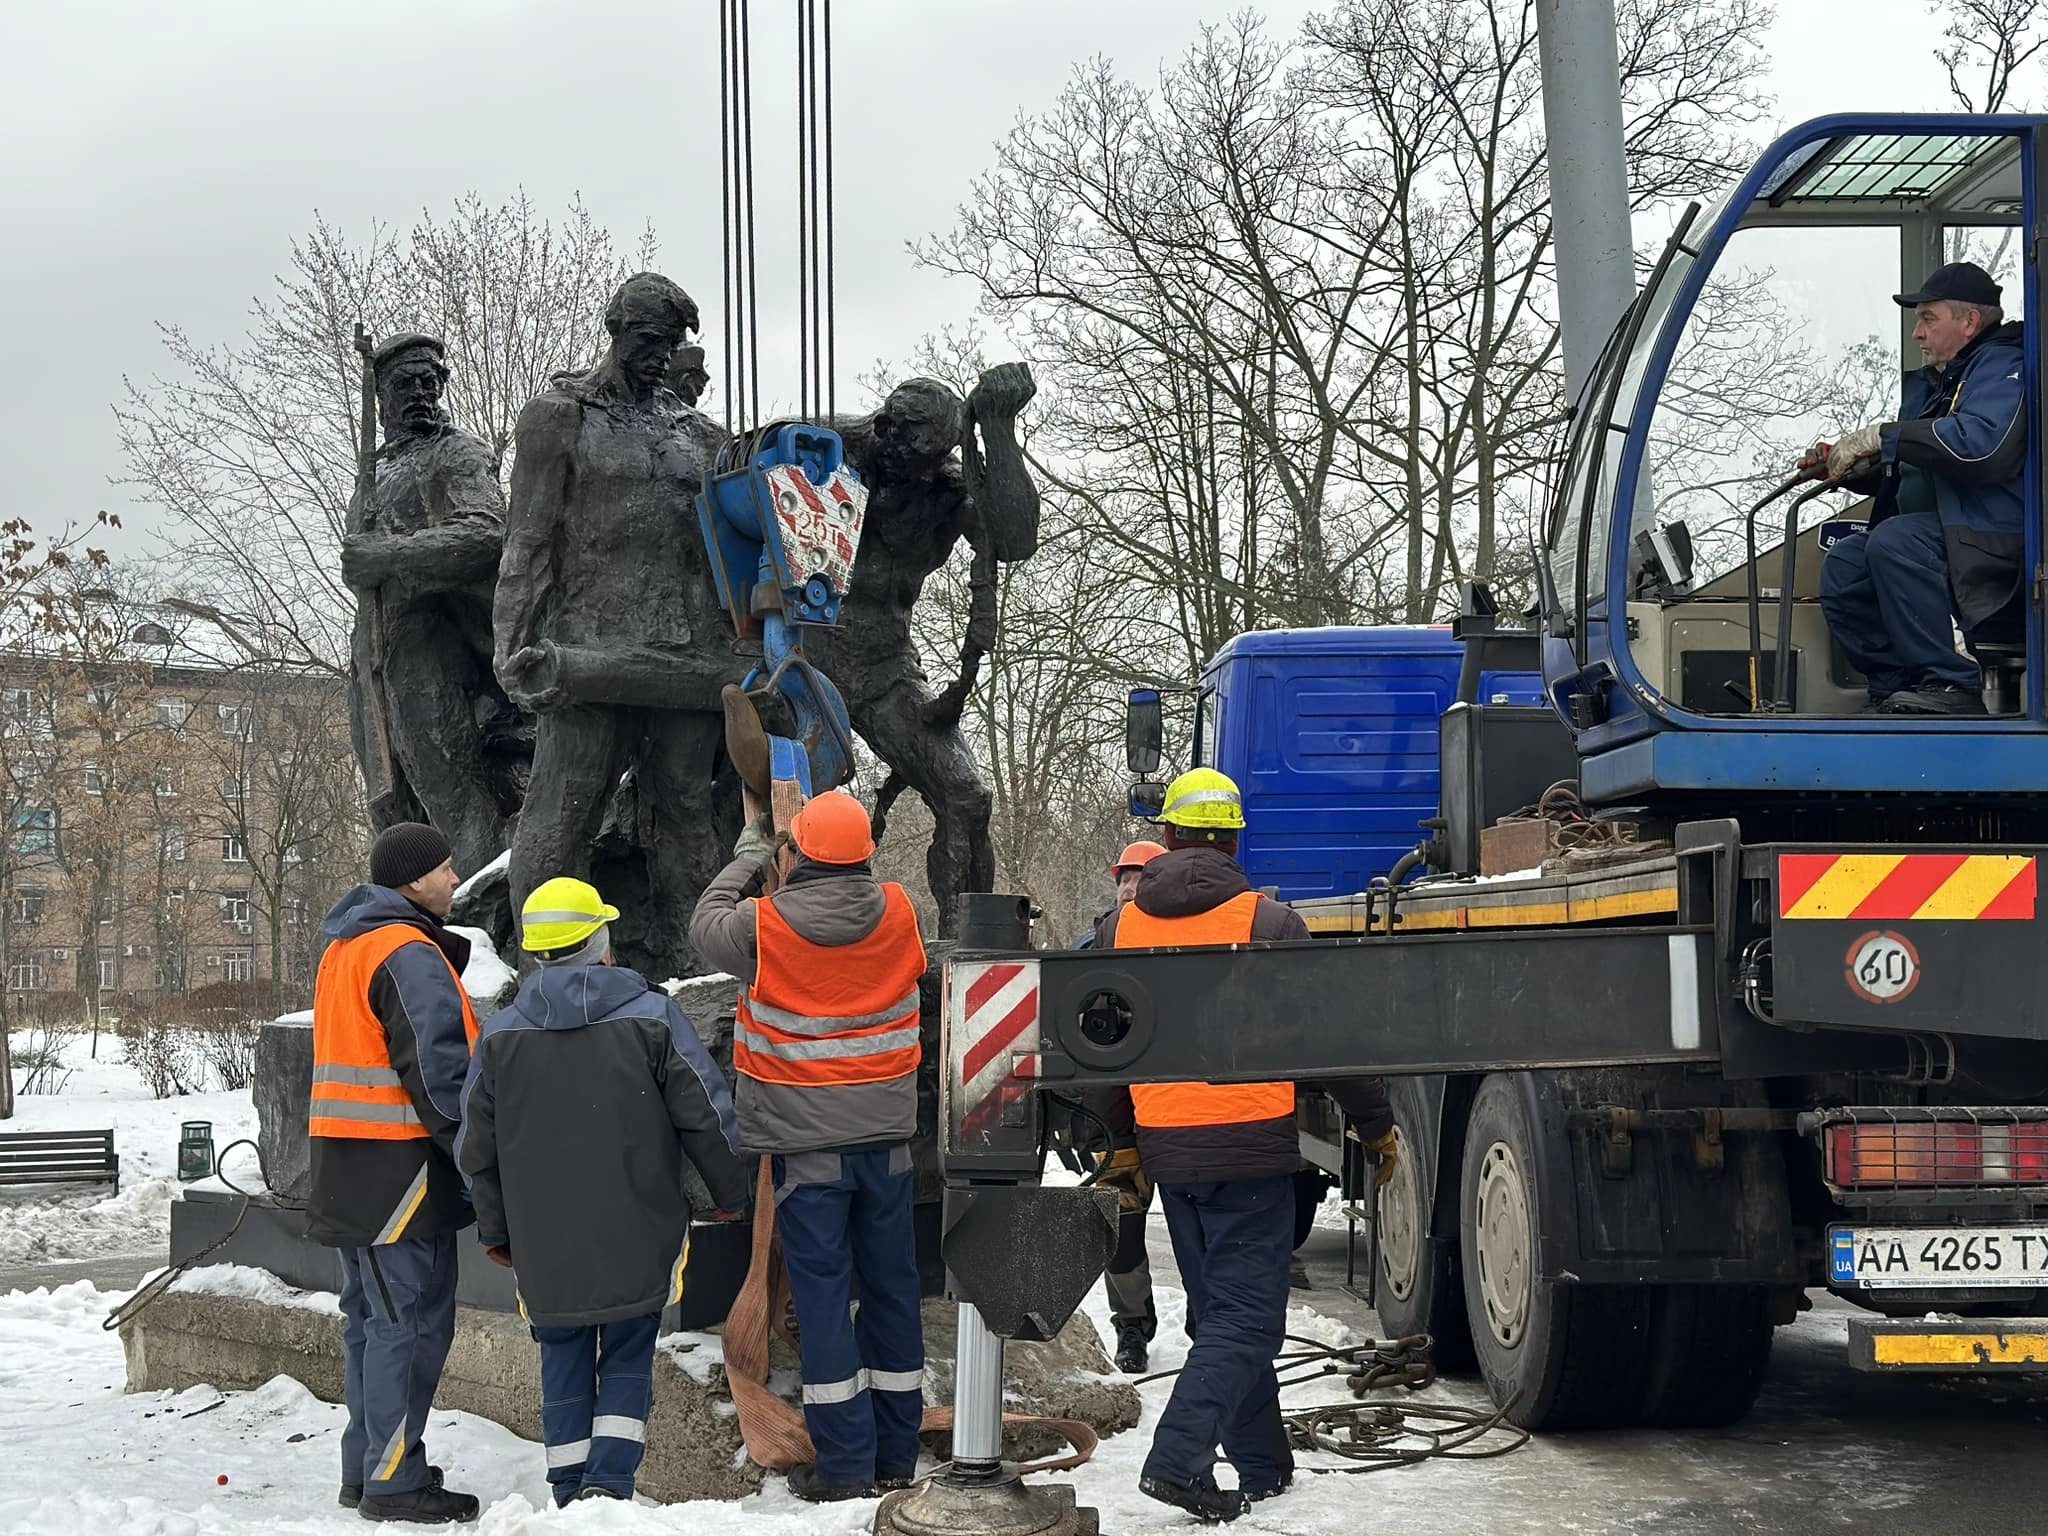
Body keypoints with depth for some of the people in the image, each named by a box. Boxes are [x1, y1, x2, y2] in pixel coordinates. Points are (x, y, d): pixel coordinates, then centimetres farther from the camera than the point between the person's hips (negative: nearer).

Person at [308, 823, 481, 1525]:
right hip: (400, 1169, -10)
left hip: (350, 1171, 10)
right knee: (411, 1322, -7)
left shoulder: (343, 948, 17)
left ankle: (365, 1467, 22)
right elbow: (438, 1070, -19)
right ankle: (394, 1482, -6)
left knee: (372, 1317, 16)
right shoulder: (410, 954, -15)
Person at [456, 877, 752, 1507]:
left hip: (544, 1243, 2)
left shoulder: (500, 1036, 1)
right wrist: (731, 1191, 12)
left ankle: (571, 1495, 12)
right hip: (637, 1236, -2)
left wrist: (495, 1230, 19)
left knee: (565, 1363, 12)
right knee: (627, 1360, 7)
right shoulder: (651, 1017, -6)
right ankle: (610, 1482, -7)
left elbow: (477, 1148, 7)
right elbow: (705, 1114, -3)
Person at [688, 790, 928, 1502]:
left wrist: (750, 856, 21)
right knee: (892, 1286, 11)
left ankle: (844, 1462, -1)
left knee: (823, 1293, 0)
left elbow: (705, 926, 8)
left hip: (808, 1141, -3)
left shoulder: (767, 924, -14)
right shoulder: (897, 911, -5)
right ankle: (896, 1453, 19)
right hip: (886, 1134, 4)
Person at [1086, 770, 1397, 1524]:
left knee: (1219, 1312, 17)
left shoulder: (1122, 927, 5)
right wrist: (1375, 1124, 6)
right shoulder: (1267, 923, -8)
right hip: (1249, 1146, -5)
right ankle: (1178, 1459, -16)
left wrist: (1123, 1140, 25)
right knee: (1246, 1318, -2)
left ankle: (1262, 1467, 24)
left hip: (1167, 1150, 5)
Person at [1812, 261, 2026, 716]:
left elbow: (1984, 443, -26)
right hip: (1932, 534, 9)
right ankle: (1897, 687, -10)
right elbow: (1904, 480, 28)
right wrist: (1848, 469, 7)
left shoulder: (2002, 367, -6)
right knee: (1842, 566, -8)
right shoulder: (1930, 384, 24)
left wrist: (1883, 436, -21)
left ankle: (1951, 686, -26)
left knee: (1893, 542, -31)